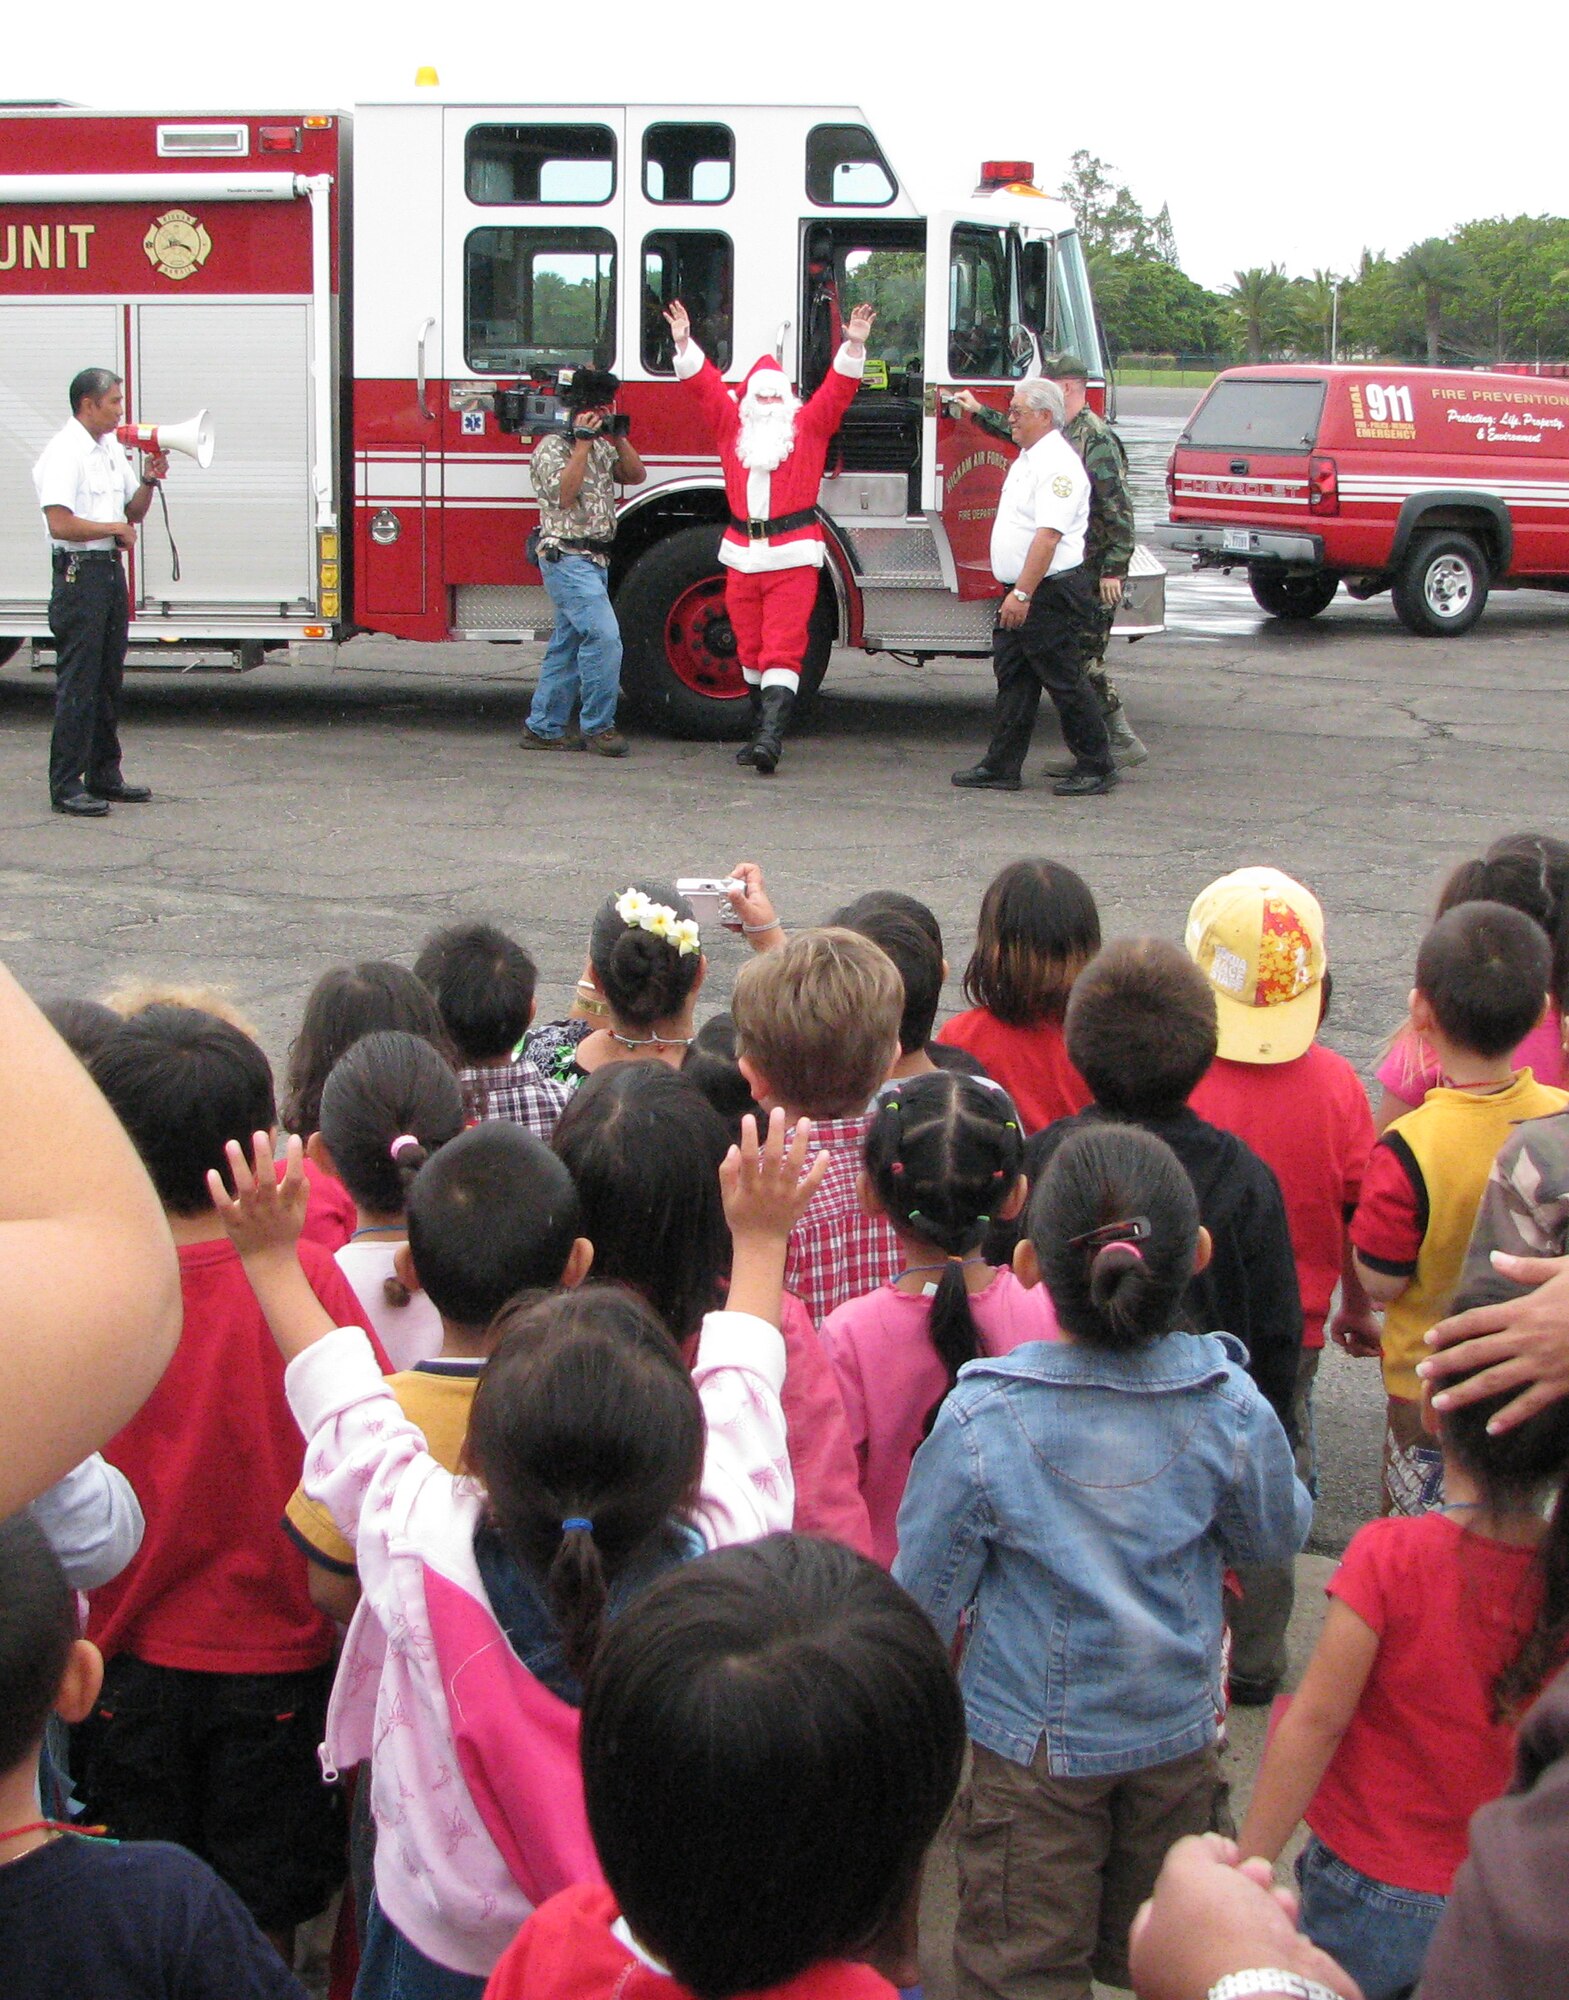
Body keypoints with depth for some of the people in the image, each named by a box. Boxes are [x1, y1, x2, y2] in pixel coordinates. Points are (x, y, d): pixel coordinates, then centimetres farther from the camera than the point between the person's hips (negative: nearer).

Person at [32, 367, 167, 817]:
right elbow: (61, 524, -21)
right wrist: (115, 528, -11)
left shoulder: (113, 449, 15)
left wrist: (148, 481, 4)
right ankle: (66, 786, -4)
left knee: (109, 679, 12)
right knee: (77, 683, -7)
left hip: (111, 569, 9)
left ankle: (104, 776, 20)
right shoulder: (64, 452, -13)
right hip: (79, 573, -9)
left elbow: (133, 513, 22)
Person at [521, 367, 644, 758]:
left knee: (567, 644, 11)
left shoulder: (601, 446, 16)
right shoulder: (551, 447, -9)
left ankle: (542, 728, 16)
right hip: (566, 557, -9)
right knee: (603, 635, -18)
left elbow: (635, 476, 11)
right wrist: (582, 444, -22)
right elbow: (563, 493, -24)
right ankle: (596, 726, -10)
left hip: (595, 558, 9)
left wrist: (619, 438, 0)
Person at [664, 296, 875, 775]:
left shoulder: (809, 425, 7)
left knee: (783, 651, -11)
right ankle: (762, 730, 23)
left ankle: (771, 736, -21)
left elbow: (837, 390, 2)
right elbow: (704, 385, 9)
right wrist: (684, 345, 0)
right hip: (743, 556, 4)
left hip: (793, 558, -4)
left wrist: (854, 346, -9)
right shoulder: (731, 425, 12)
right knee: (750, 649, 11)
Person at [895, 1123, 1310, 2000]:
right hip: (1178, 1728, 3)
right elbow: (1279, 1535, 0)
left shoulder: (979, 1423, -25)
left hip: (1033, 1739, -2)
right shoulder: (1229, 1407, -20)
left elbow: (925, 1595, -13)